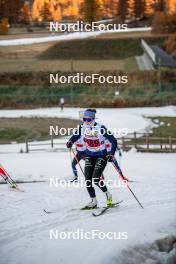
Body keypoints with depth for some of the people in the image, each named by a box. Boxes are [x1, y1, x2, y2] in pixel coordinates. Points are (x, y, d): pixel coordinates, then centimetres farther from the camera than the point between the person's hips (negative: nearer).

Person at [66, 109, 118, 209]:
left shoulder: (101, 128, -23)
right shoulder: (82, 127, -8)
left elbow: (114, 141, -20)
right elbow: (76, 136, 10)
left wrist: (111, 154, -32)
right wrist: (70, 142, -12)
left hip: (101, 156, -5)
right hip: (89, 156, 5)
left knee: (95, 179, -16)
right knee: (88, 180, -4)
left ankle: (108, 194, 11)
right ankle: (93, 201, 12)